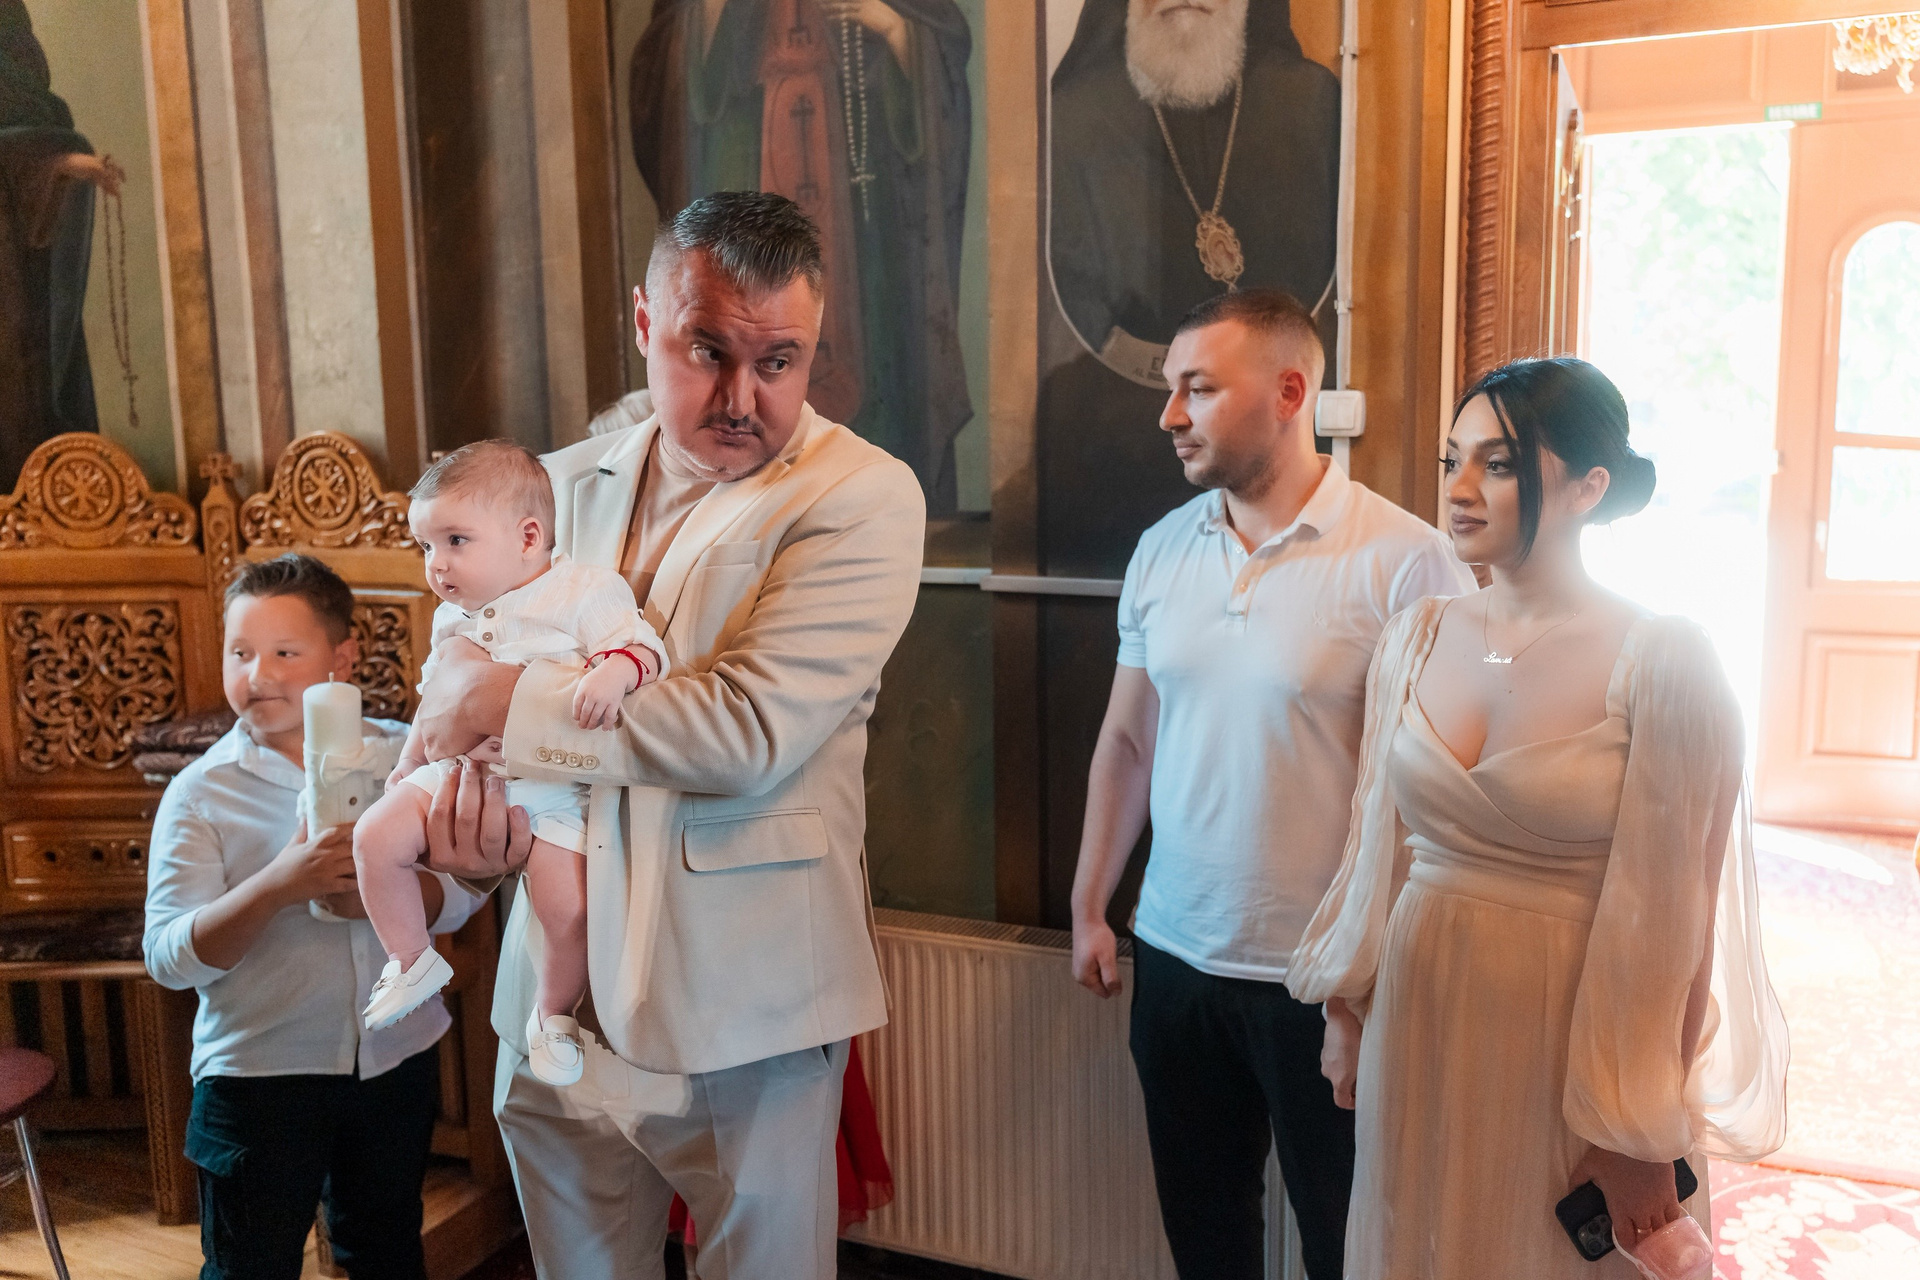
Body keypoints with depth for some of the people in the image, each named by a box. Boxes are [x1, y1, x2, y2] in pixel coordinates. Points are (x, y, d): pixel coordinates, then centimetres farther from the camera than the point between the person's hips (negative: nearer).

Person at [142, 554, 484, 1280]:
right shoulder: (200, 792, -8)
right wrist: (278, 885, -31)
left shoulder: (401, 756, -2)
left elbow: (462, 895, -4)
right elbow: (170, 959, -15)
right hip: (257, 1076, -2)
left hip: (397, 1060, 3)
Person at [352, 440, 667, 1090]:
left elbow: (641, 645, -18)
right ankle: (411, 960, 13)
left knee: (567, 909, -17)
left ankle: (553, 1013, 13)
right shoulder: (452, 618, 14)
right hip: (461, 770, 6)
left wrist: (615, 670, -38)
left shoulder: (585, 590, -7)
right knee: (375, 837, -9)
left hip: (554, 785, -6)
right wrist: (408, 764, 29)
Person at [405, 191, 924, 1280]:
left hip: (743, 1012, -5)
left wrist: (509, 701, -16)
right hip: (559, 989, 5)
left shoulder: (862, 497, -13)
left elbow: (751, 728, -24)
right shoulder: (566, 485, 7)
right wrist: (471, 798, -8)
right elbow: (471, 647, 15)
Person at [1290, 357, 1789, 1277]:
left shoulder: (1663, 663, -15)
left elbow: (1668, 924, -14)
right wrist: (1346, 1014, 13)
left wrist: (1642, 1140, -10)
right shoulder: (1416, 638, 0)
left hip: (1571, 1051, -4)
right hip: (1419, 1025, 5)